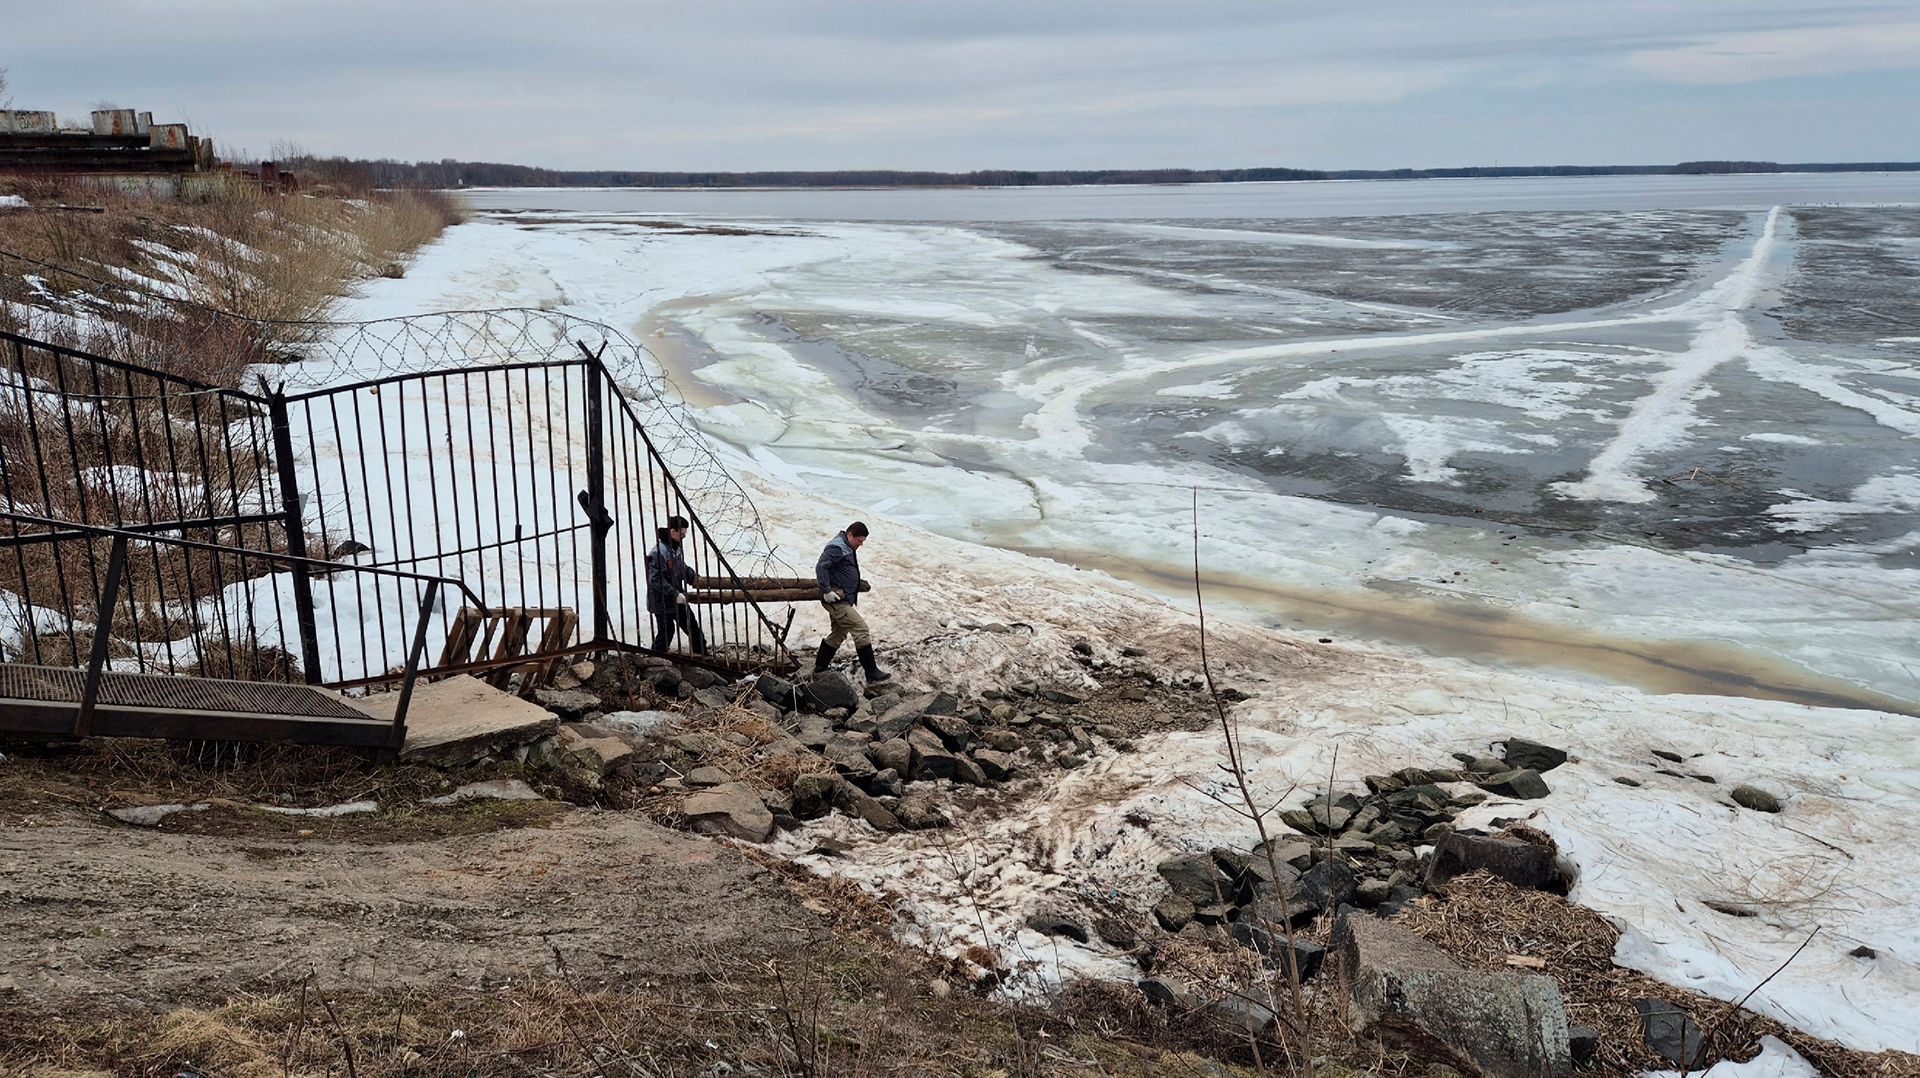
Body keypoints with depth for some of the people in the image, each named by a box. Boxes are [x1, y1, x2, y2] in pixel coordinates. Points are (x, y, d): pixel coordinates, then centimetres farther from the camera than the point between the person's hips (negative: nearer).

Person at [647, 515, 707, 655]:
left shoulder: (676, 549, 5)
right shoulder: (659, 552, -24)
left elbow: (683, 568, 19)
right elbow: (655, 580, -28)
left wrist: (693, 578, 1)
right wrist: (675, 594, -29)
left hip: (677, 599, 9)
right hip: (662, 602, -9)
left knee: (692, 625, 14)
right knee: (666, 632, 0)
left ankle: (703, 653, 26)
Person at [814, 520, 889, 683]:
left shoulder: (849, 548, 17)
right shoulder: (836, 548, -16)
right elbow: (820, 567, -26)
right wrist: (827, 591, -28)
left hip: (843, 601, 11)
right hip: (836, 599, -11)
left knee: (838, 634, 18)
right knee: (861, 629, -13)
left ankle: (819, 670, 26)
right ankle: (872, 674, -11)